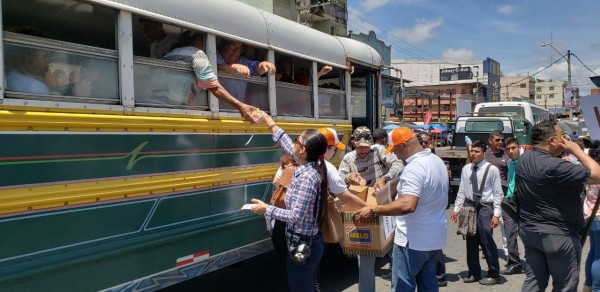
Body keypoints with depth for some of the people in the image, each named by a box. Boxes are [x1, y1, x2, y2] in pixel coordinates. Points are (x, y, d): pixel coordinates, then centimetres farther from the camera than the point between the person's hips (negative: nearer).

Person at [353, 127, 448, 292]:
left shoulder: (414, 167, -24)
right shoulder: (437, 161, 7)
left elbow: (407, 205, -35)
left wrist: (373, 211, -30)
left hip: (414, 240, -9)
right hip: (435, 237, 9)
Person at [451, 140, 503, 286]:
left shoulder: (492, 169, -9)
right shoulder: (466, 169, 5)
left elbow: (498, 194, -8)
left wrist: (496, 214, -13)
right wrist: (456, 208, 6)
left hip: (485, 207, -5)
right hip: (469, 206, 5)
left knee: (487, 241, -2)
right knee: (471, 241, 12)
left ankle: (493, 274, 17)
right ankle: (474, 273, 26)